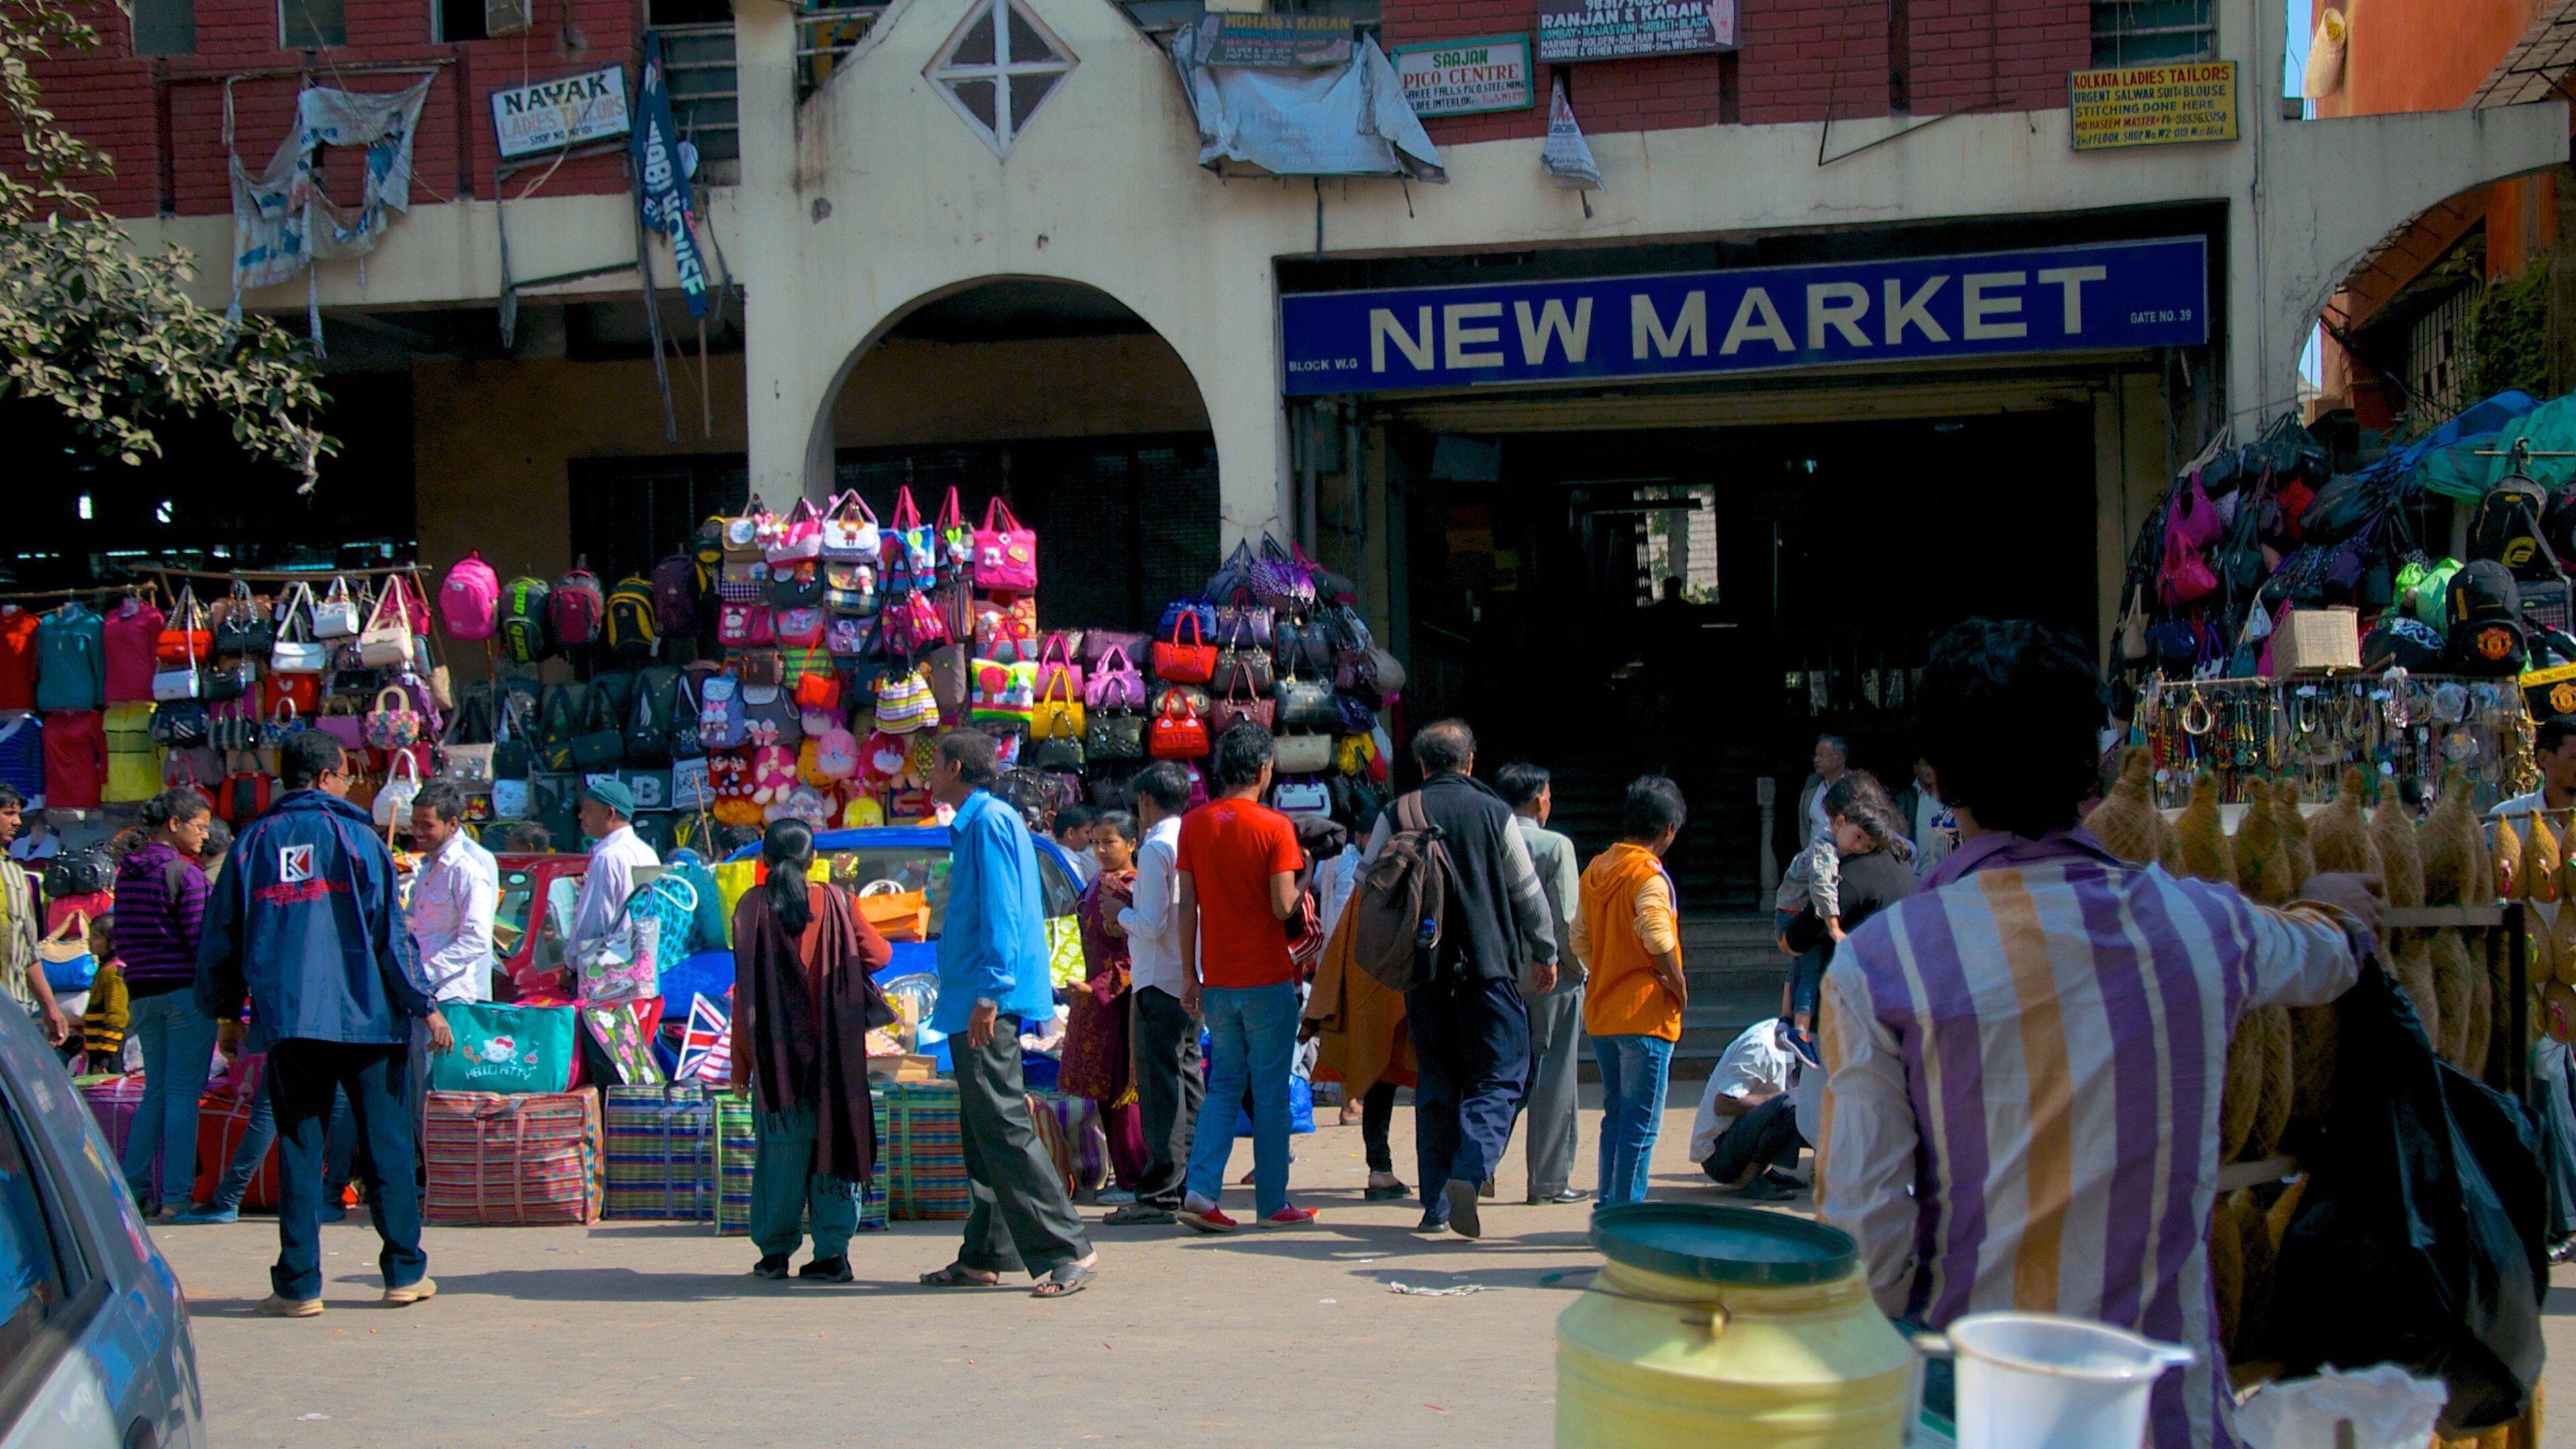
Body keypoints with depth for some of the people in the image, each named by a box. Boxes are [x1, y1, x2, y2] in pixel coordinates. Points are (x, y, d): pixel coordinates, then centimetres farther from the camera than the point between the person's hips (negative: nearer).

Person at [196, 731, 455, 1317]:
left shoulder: (253, 842, 8)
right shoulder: (354, 836, -2)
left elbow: (222, 935, 12)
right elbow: (389, 929, -5)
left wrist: (224, 1010, 25)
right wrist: (424, 1006, -1)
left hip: (287, 1022, 3)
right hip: (366, 1016, -2)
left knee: (298, 1148, 6)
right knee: (387, 1143, 6)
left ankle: (299, 1283, 4)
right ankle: (405, 1272, 10)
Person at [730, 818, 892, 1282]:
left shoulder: (752, 906, -1)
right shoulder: (834, 901, -1)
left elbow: (745, 990, -2)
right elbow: (878, 955, 3)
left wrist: (741, 1064, 3)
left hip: (776, 1052, 0)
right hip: (830, 1049, 0)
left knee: (779, 1148, 7)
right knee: (831, 1141, 5)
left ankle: (774, 1251, 11)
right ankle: (832, 1252, 1)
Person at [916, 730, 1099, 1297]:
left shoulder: (990, 821, -11)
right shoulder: (974, 824, 19)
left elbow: (1001, 912, -18)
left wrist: (988, 993, -23)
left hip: (986, 1003, -10)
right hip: (971, 1002, 10)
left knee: (1003, 1127, -11)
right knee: (981, 1132, 12)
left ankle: (1070, 1251, -10)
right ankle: (985, 1255, 18)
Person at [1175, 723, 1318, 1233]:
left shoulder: (1194, 824, 2)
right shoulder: (1274, 827, -10)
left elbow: (1187, 906, 3)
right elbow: (1283, 907, -15)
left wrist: (1189, 975, 9)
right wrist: (1303, 877, 5)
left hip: (1216, 980, 4)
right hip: (1267, 980, -4)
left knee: (1224, 1086, 14)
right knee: (1271, 1092, 6)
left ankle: (1201, 1190, -1)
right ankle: (1272, 1203, 11)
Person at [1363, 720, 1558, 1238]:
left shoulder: (1396, 816, 2)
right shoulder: (1494, 813, -1)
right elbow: (1528, 892, 5)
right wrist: (1545, 953, 18)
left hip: (1424, 968, 3)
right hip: (1488, 967, -3)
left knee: (1435, 1082, 13)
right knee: (1500, 1078, 2)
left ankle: (1436, 1203, 11)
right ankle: (1468, 1171, -21)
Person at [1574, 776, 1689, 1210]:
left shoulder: (1596, 868, 10)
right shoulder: (1649, 874, -13)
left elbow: (1581, 939, 11)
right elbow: (1657, 937, -26)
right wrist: (1679, 985, -14)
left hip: (1601, 1011, 8)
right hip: (1644, 1013, -8)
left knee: (1615, 1115, 16)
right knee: (1641, 1123, -1)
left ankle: (1609, 1205, 19)